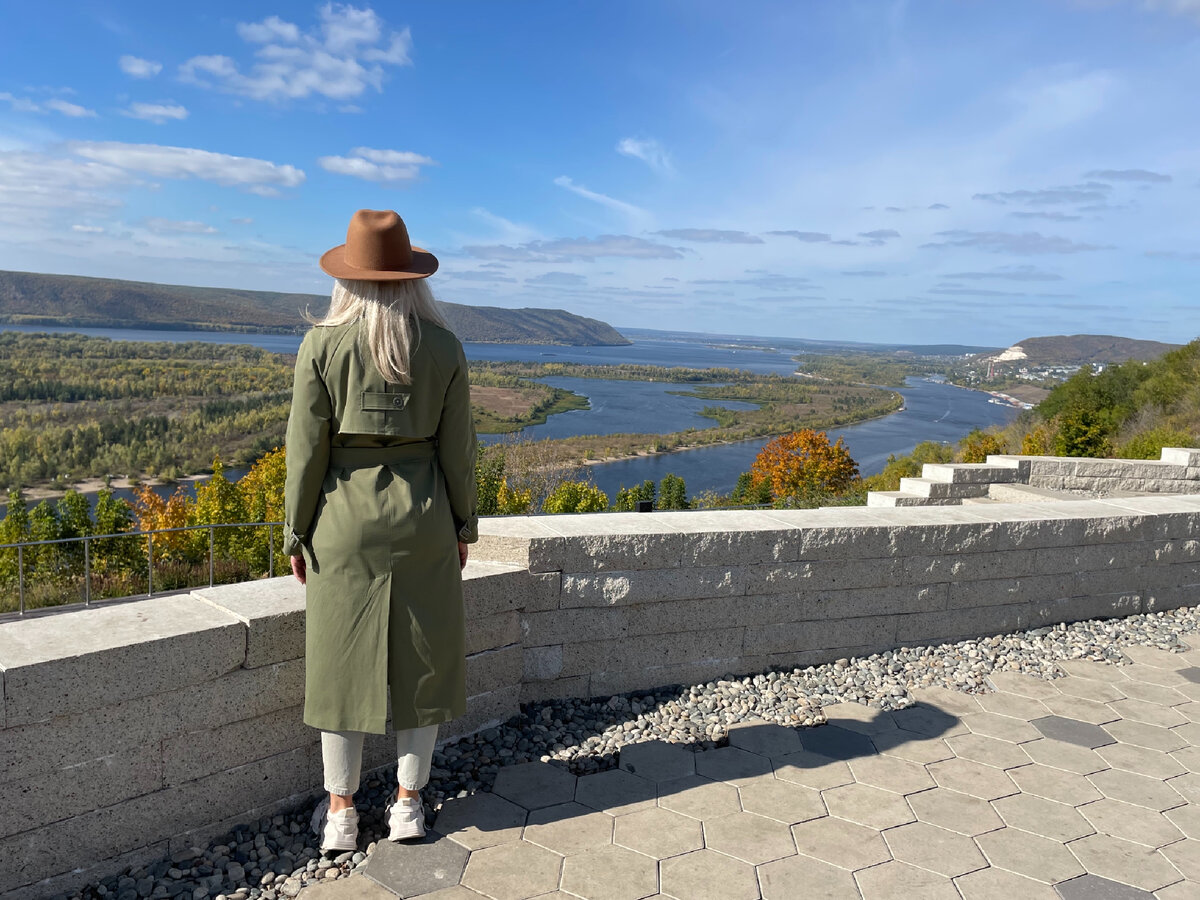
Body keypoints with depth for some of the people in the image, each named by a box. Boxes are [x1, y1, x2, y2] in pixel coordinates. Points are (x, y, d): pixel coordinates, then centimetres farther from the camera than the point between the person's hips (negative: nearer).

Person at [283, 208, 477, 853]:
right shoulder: (443, 347, -5)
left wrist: (297, 532, 3)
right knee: (422, 657, 13)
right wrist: (463, 523, 9)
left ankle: (340, 813, 22)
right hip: (422, 513, 1)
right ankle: (408, 803, 24)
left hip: (345, 516, -1)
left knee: (342, 658, 11)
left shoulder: (322, 344, -9)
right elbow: (457, 446, -2)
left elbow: (306, 448, -7)